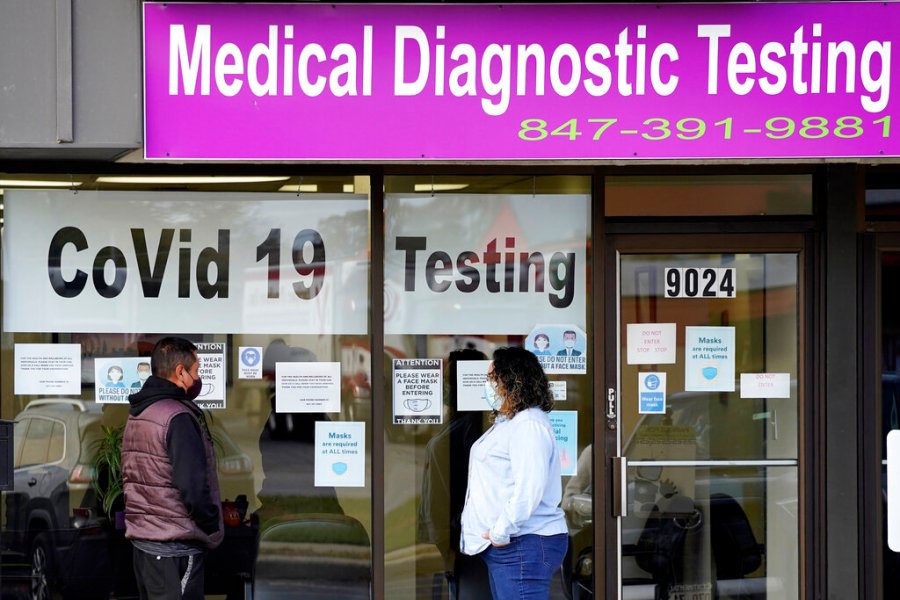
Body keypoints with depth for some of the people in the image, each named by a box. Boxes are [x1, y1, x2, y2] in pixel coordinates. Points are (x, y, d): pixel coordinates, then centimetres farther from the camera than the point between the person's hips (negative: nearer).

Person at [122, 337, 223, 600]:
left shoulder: (135, 415, 12)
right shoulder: (178, 417, -16)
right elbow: (193, 486, -21)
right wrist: (213, 529, -8)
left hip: (142, 538, 9)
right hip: (177, 547, -9)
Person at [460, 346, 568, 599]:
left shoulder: (529, 424, -14)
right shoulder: (507, 423, 20)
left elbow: (529, 488, -25)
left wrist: (501, 531, -21)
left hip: (525, 545, -11)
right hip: (507, 546, 11)